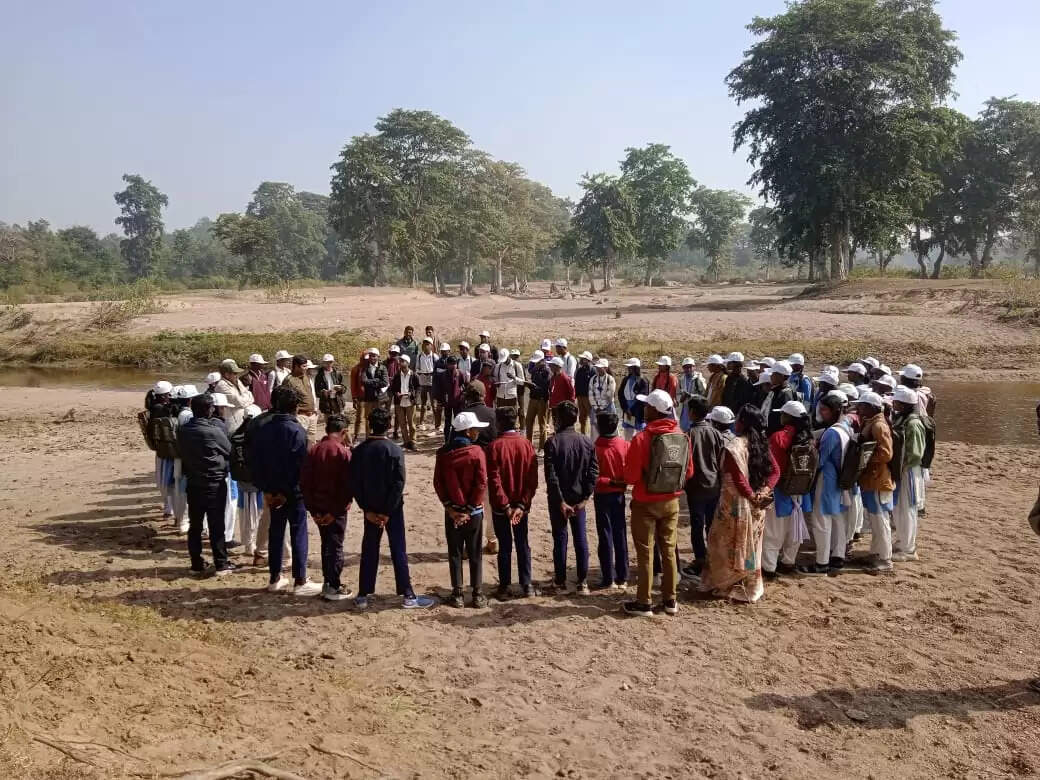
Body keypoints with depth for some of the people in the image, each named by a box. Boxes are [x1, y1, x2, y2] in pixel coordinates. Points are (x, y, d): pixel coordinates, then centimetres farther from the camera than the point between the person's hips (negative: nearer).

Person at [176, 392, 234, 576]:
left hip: (193, 483, 5)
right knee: (216, 525, 1)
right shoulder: (214, 431, -17)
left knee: (195, 524, 11)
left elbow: (181, 453, 10)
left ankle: (196, 564, 18)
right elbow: (229, 452, -4)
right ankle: (221, 564, 6)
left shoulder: (182, 430, -1)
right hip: (215, 483, -5)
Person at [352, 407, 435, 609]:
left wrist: (367, 509, 0)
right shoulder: (394, 450, -13)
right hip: (392, 508, -3)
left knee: (369, 551, 12)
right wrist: (388, 512, -12)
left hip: (370, 509, 4)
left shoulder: (359, 451, -2)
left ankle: (363, 596, 16)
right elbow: (398, 483, -17)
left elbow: (354, 483, -2)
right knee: (398, 551, 3)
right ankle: (407, 596, 8)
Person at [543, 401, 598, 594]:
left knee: (560, 539, 7)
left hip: (558, 499, -3)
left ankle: (560, 581, 15)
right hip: (579, 498, 3)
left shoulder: (552, 442, -12)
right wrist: (584, 497, -4)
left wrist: (560, 501, -13)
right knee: (580, 539, 8)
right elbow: (594, 471, -4)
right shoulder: (586, 442, 0)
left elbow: (551, 475, -16)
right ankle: (582, 582, 10)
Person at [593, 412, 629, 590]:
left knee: (606, 536, 4)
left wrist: (608, 481, -6)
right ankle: (622, 578, 17)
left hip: (602, 495, -3)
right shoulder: (625, 445, -7)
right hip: (619, 494, 3)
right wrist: (620, 482, 7)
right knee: (620, 535, 12)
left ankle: (609, 579, 7)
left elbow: (593, 477, -18)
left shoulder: (596, 448, -17)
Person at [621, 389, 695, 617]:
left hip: (645, 503, -5)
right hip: (671, 502, 5)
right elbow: (689, 472, 4)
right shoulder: (682, 437, -4)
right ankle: (670, 600, 23)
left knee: (645, 553, 5)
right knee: (669, 550, 15)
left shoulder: (642, 438, -20)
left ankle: (644, 602, 13)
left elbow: (630, 477, -18)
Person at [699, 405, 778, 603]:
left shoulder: (735, 446, -20)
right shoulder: (762, 444, 2)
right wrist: (764, 491, -8)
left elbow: (739, 479, -25)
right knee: (751, 546, 17)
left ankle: (723, 585, 19)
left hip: (736, 504, -6)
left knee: (731, 545, 8)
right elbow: (775, 471, 2)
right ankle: (751, 587, 26)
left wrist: (752, 497, -14)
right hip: (756, 507, 7)